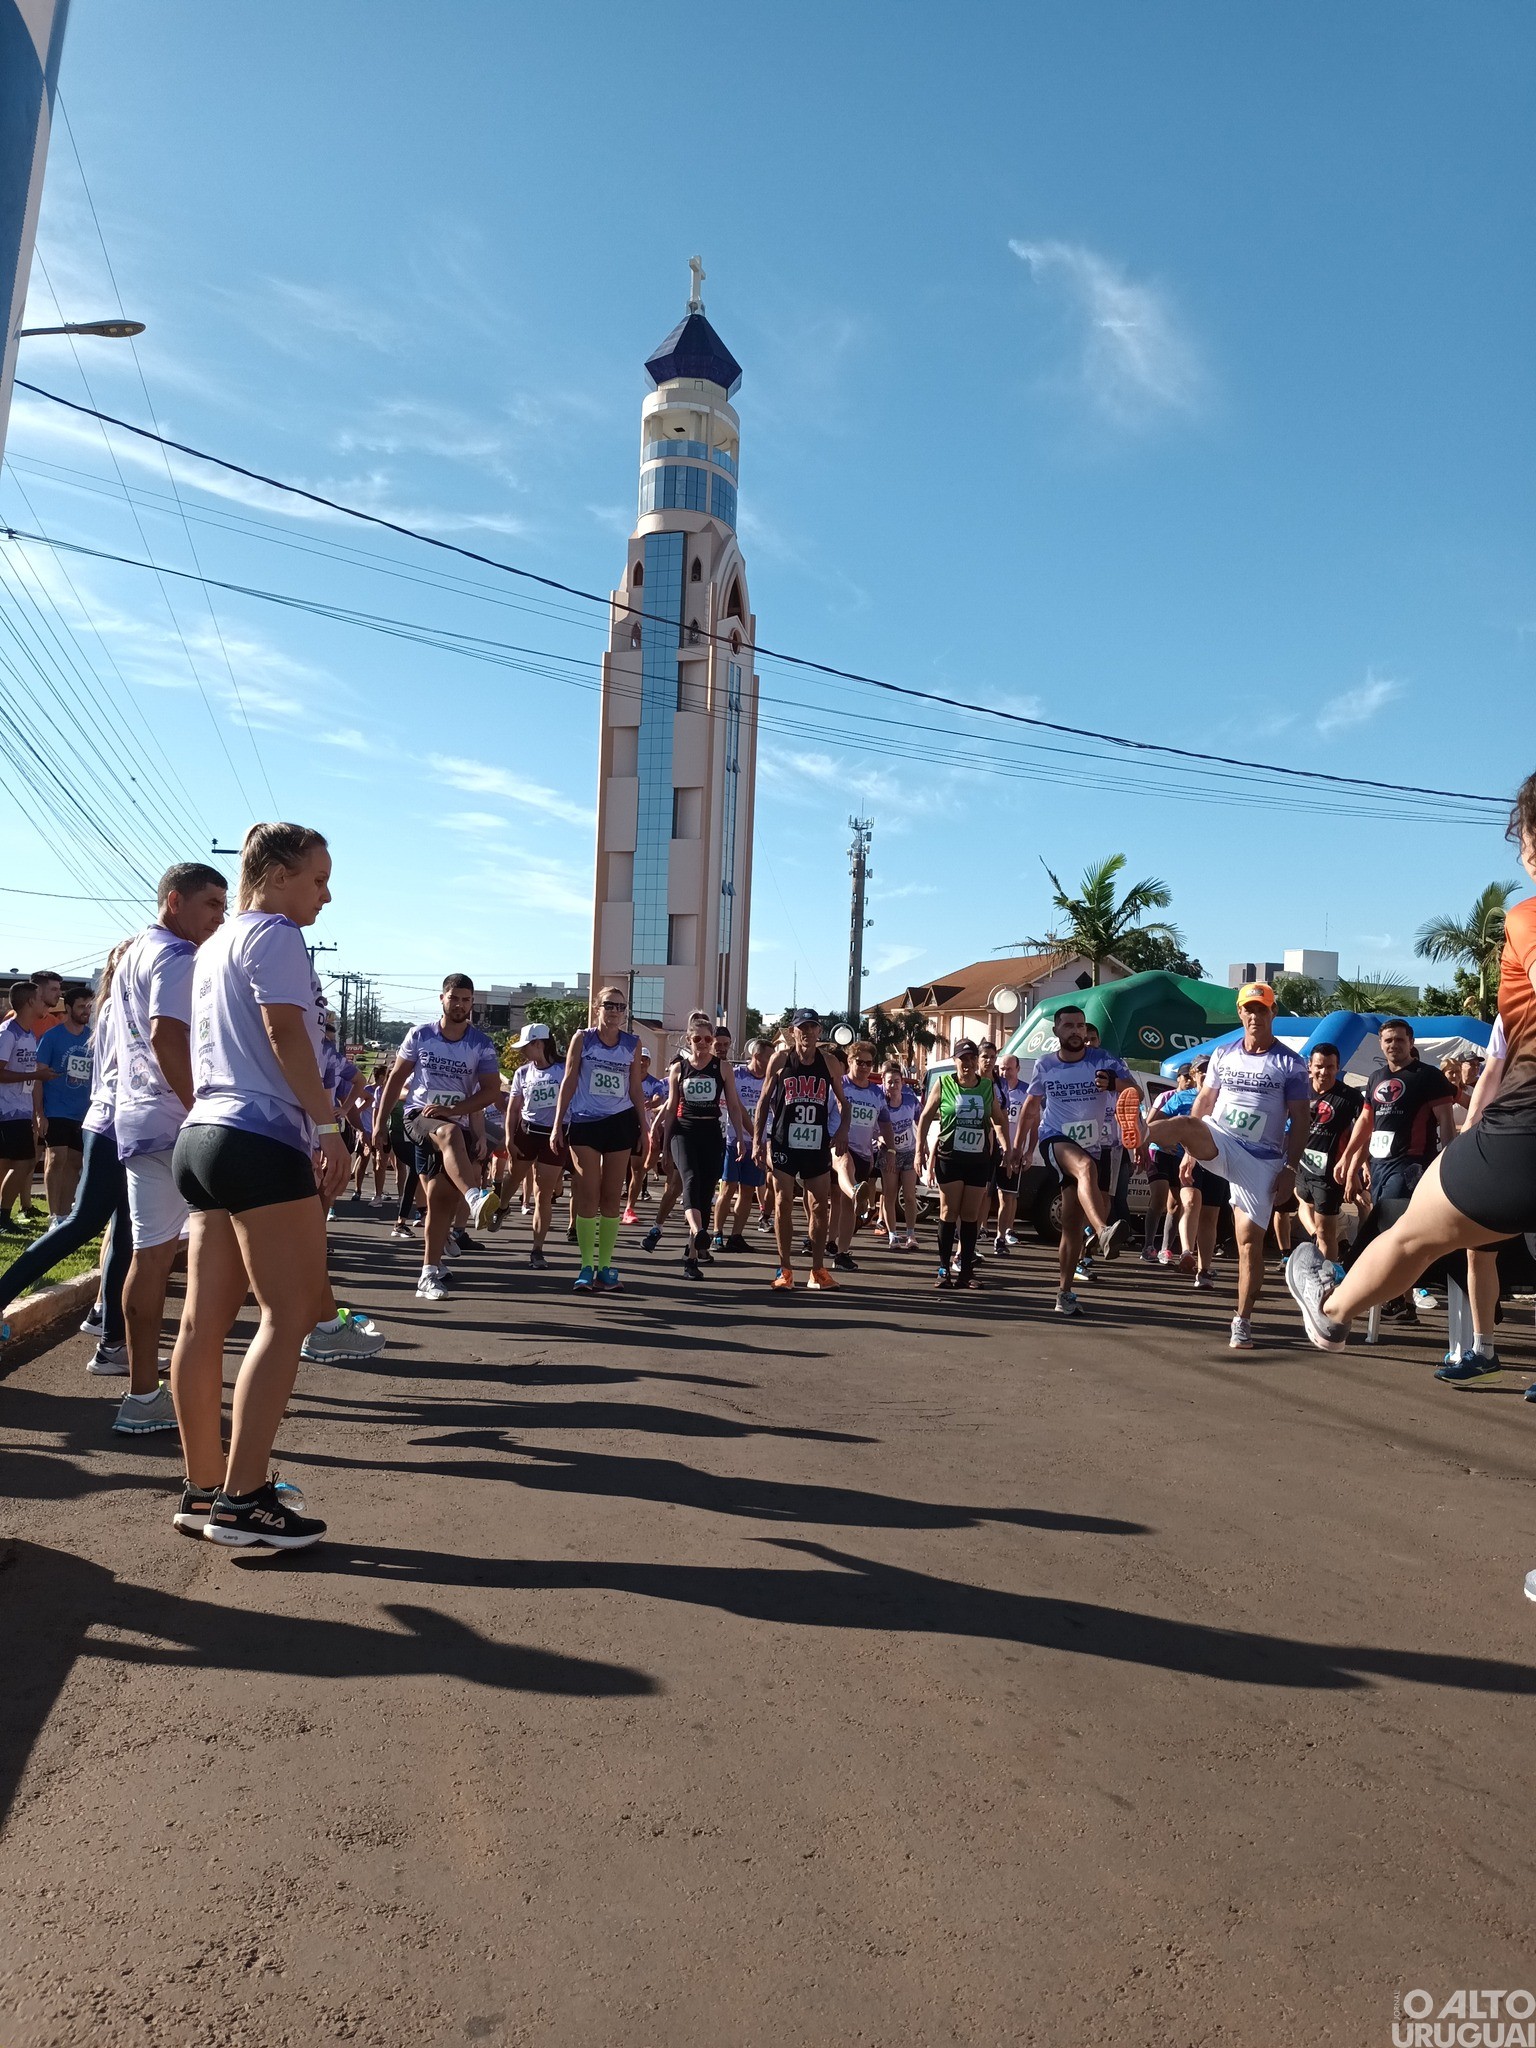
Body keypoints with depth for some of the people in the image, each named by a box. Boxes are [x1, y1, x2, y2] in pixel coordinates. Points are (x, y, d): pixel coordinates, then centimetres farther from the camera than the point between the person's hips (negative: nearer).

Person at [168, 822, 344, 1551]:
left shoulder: (217, 944, 24)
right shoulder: (274, 934, -5)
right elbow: (286, 1035, -15)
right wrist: (328, 1126, -17)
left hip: (204, 1135, 10)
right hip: (261, 1139, -10)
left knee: (205, 1320, 8)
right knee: (289, 1314, -7)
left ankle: (203, 1491, 14)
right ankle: (241, 1500, -7)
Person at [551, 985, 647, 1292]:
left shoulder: (632, 1043, 6)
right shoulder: (582, 1039, 0)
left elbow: (635, 1089, 11)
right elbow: (568, 1082, 1)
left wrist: (645, 1128, 8)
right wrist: (557, 1125, -3)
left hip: (620, 1124, 2)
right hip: (584, 1123, -2)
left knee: (612, 1197, 4)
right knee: (588, 1196, -3)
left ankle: (605, 1266, 11)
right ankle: (586, 1267, 2)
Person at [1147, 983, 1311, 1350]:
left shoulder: (1290, 1064, -1)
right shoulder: (1223, 1054, 10)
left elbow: (1300, 1122, -3)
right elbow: (1203, 1103, 13)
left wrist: (1290, 1170, -9)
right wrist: (1190, 1148, 8)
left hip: (1262, 1159, -2)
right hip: (1218, 1140, 2)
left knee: (1250, 1241, -1)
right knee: (1182, 1123, -32)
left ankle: (1243, 1322, 8)